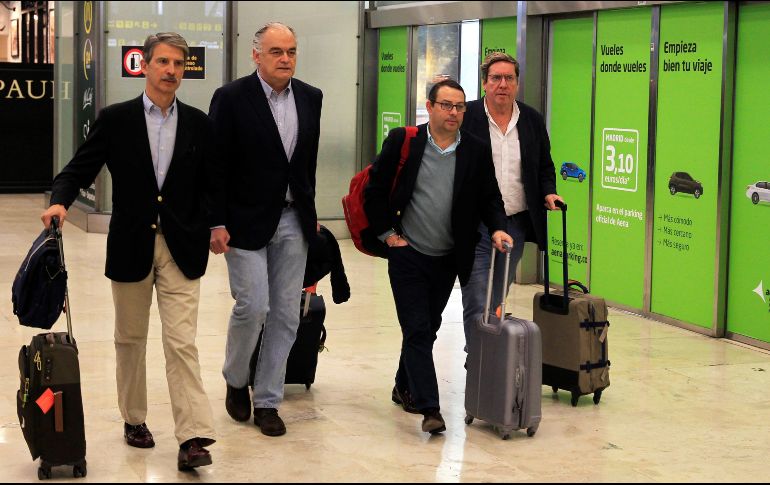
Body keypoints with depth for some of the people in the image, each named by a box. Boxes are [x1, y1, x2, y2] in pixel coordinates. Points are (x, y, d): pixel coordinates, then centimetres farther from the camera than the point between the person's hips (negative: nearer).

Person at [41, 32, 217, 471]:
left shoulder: (198, 124, 5)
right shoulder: (116, 120, 0)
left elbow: (212, 183, 10)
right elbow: (80, 170, 0)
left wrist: (218, 224, -2)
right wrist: (60, 201, -19)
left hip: (181, 247, 0)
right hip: (130, 247, 1)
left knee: (182, 342, -7)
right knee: (131, 339, 13)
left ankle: (193, 438, -11)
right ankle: (134, 419, 30)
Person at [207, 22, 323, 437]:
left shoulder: (310, 98, 6)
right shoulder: (231, 98, -9)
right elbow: (216, 165, -8)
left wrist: (311, 212, 15)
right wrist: (217, 223, -11)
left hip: (292, 221, 5)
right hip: (246, 220, -5)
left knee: (286, 314, 5)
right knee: (252, 306, -9)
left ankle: (267, 400, 16)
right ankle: (235, 379, 19)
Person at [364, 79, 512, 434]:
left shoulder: (477, 151, -1)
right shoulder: (403, 141, -7)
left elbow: (490, 198, 5)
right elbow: (375, 190, -1)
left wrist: (497, 229, -13)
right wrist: (386, 233, -4)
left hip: (448, 259, 3)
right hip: (408, 255, -3)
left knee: (427, 328, 15)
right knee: (417, 330, -8)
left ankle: (405, 388, 34)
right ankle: (429, 408, -10)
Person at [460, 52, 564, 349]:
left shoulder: (532, 120, 9)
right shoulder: (466, 117, -4)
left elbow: (545, 166, 19)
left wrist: (548, 192, 0)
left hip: (516, 225, 5)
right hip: (474, 225, -4)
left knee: (496, 302, 14)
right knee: (477, 305, -9)